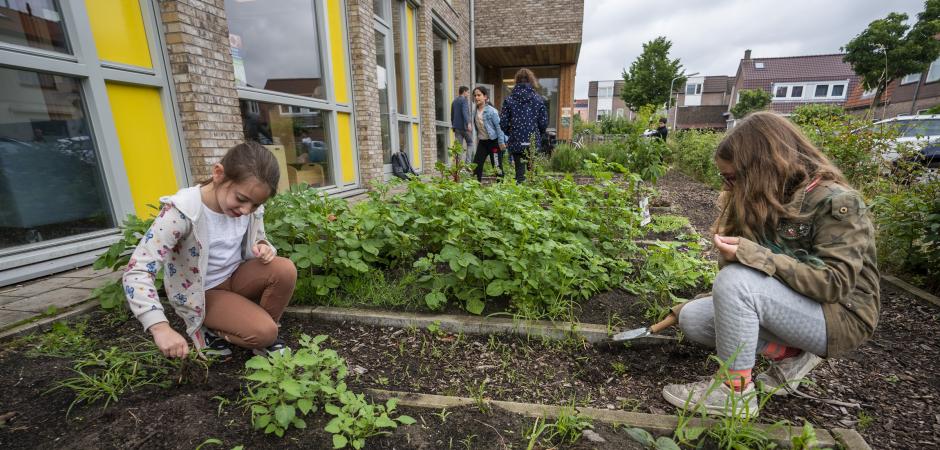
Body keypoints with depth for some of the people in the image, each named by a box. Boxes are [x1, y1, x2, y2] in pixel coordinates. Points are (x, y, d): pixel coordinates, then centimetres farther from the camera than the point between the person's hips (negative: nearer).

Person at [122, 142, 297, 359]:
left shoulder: (250, 206, -12)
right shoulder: (182, 212, -27)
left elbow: (256, 240, 7)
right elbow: (137, 271, -29)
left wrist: (263, 247, -20)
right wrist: (161, 328, -40)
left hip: (236, 277, 5)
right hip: (203, 293, -5)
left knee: (285, 269, -25)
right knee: (264, 332, -23)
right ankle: (211, 331, 7)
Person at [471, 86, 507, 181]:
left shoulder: (491, 111, -13)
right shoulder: (475, 111, 6)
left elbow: (498, 126, -14)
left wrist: (501, 142, -17)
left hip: (494, 141, -6)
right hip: (482, 142, 7)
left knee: (497, 167, 0)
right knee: (476, 165, 4)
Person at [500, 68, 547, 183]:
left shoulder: (509, 100, -1)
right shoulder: (538, 99, -1)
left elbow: (503, 123, -2)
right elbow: (544, 122, -2)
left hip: (516, 143, 0)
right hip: (534, 143, 0)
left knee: (519, 171, 7)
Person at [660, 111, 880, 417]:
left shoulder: (836, 202, -18)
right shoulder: (763, 199, 1)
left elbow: (834, 282, -26)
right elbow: (738, 262, 5)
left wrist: (753, 255, -36)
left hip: (840, 316, -7)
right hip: (787, 303, 7)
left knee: (735, 281, -33)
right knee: (692, 319, -9)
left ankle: (735, 391, -17)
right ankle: (789, 354, 3)